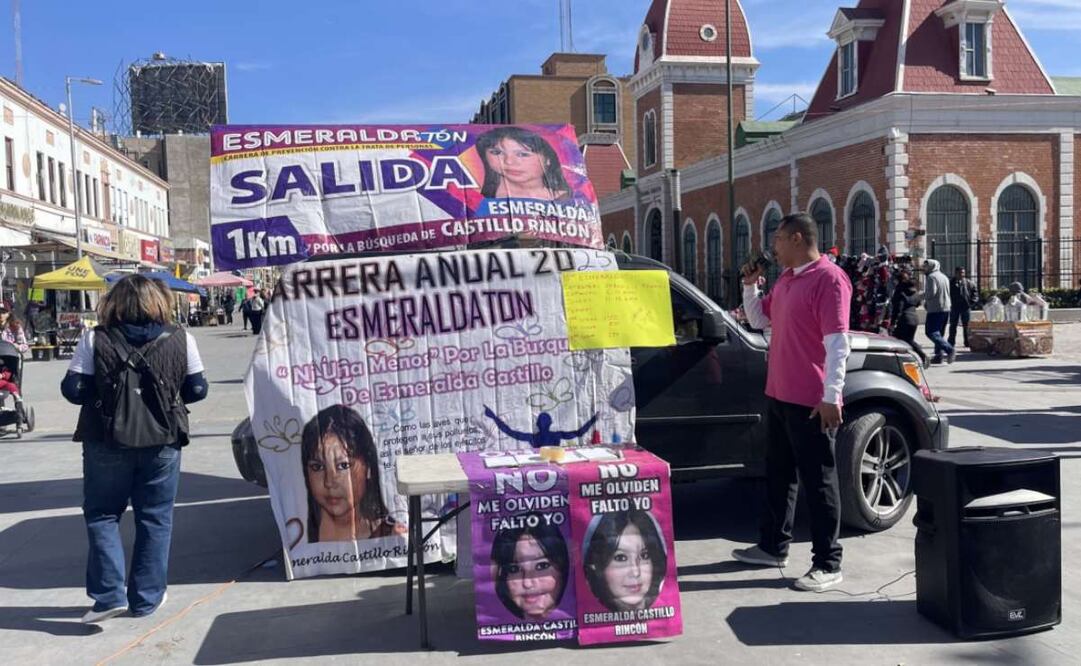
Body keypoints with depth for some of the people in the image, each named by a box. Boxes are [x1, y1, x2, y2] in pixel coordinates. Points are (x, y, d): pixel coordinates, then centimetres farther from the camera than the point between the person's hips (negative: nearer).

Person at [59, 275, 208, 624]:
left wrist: (103, 395, 13)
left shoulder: (95, 339, -6)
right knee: (155, 519, 11)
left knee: (101, 515, 14)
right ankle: (146, 597, 18)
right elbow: (197, 390, 1)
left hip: (107, 442, -1)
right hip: (162, 442, 1)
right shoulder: (180, 339, -3)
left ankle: (109, 594, 6)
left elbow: (73, 389, -7)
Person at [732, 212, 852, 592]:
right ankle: (773, 546, 30)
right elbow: (758, 320, 26)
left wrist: (831, 397, -22)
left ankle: (828, 565, 7)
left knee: (818, 482, -2)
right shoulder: (786, 280, 14)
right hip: (778, 396, 9)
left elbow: (837, 343, -19)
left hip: (811, 402, -9)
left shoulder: (828, 278, -14)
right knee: (778, 474, 17)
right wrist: (750, 285, 11)